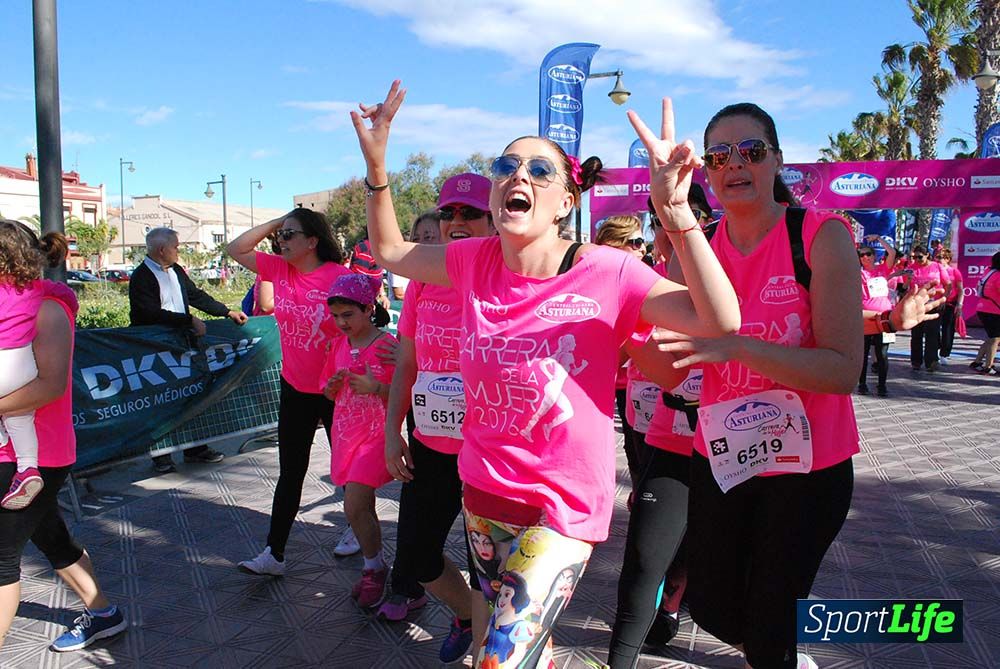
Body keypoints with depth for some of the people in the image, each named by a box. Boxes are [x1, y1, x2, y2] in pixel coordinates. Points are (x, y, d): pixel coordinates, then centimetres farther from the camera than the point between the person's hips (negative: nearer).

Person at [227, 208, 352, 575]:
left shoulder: (341, 276, -17)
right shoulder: (279, 269, 0)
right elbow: (236, 249, 7)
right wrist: (274, 223, -2)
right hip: (295, 389, 5)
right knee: (290, 472, 9)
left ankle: (354, 527, 36)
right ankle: (274, 553, 16)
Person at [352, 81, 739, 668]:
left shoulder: (604, 273, -19)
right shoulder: (474, 260, -6)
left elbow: (721, 321, -28)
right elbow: (390, 251, 8)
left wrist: (675, 209, -38)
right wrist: (377, 163, -4)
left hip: (564, 506, -5)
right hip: (483, 489, 5)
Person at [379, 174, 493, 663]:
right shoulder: (421, 282, 4)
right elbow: (406, 364, 11)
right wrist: (393, 430, 7)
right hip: (428, 446, 6)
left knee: (486, 569, 6)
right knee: (417, 557, 19)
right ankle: (465, 614, 48)